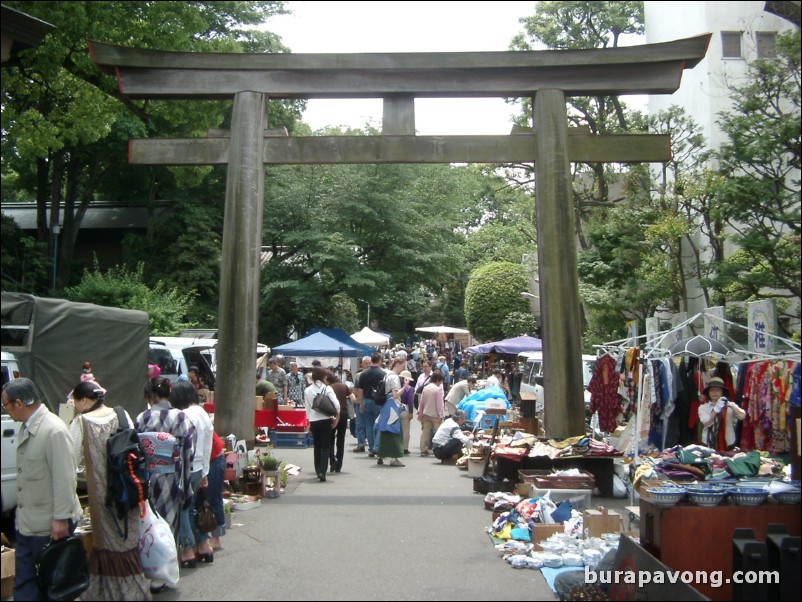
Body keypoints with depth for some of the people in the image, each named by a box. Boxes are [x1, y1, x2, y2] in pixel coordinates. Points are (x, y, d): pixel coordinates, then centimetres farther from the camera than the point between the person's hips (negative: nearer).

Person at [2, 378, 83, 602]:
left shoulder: (54, 430, -21)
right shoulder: (26, 428, 8)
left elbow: (64, 479, -23)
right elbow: (27, 473, 13)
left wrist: (61, 519, -22)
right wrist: (22, 514, 16)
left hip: (50, 526, -9)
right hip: (26, 522, 9)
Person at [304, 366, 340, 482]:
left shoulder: (307, 390, 2)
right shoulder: (327, 388, -6)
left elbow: (307, 408, 5)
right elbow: (337, 404, -15)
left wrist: (309, 423, 13)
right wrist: (336, 418, -4)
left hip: (313, 421, 3)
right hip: (325, 420, -3)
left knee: (317, 446, 17)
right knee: (326, 447, 3)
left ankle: (318, 471, 22)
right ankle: (322, 471, -11)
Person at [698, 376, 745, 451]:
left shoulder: (731, 406, 1)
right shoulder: (703, 407, 1)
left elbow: (742, 416, -16)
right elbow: (706, 423, -15)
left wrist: (730, 405, -32)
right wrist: (716, 409, -29)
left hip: (728, 445, 0)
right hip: (708, 444, 0)